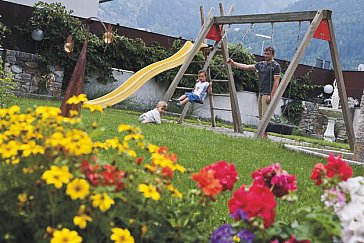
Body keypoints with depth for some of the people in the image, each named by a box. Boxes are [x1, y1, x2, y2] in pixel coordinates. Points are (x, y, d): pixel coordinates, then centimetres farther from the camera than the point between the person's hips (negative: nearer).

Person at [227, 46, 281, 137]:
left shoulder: (276, 66, -6)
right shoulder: (261, 64, 15)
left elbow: (276, 82, -11)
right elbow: (247, 67, 14)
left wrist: (271, 95, -17)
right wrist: (233, 63, 7)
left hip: (268, 94, -8)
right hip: (261, 93, 8)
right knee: (261, 117, 8)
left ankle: (264, 135, -10)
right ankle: (261, 134, 11)